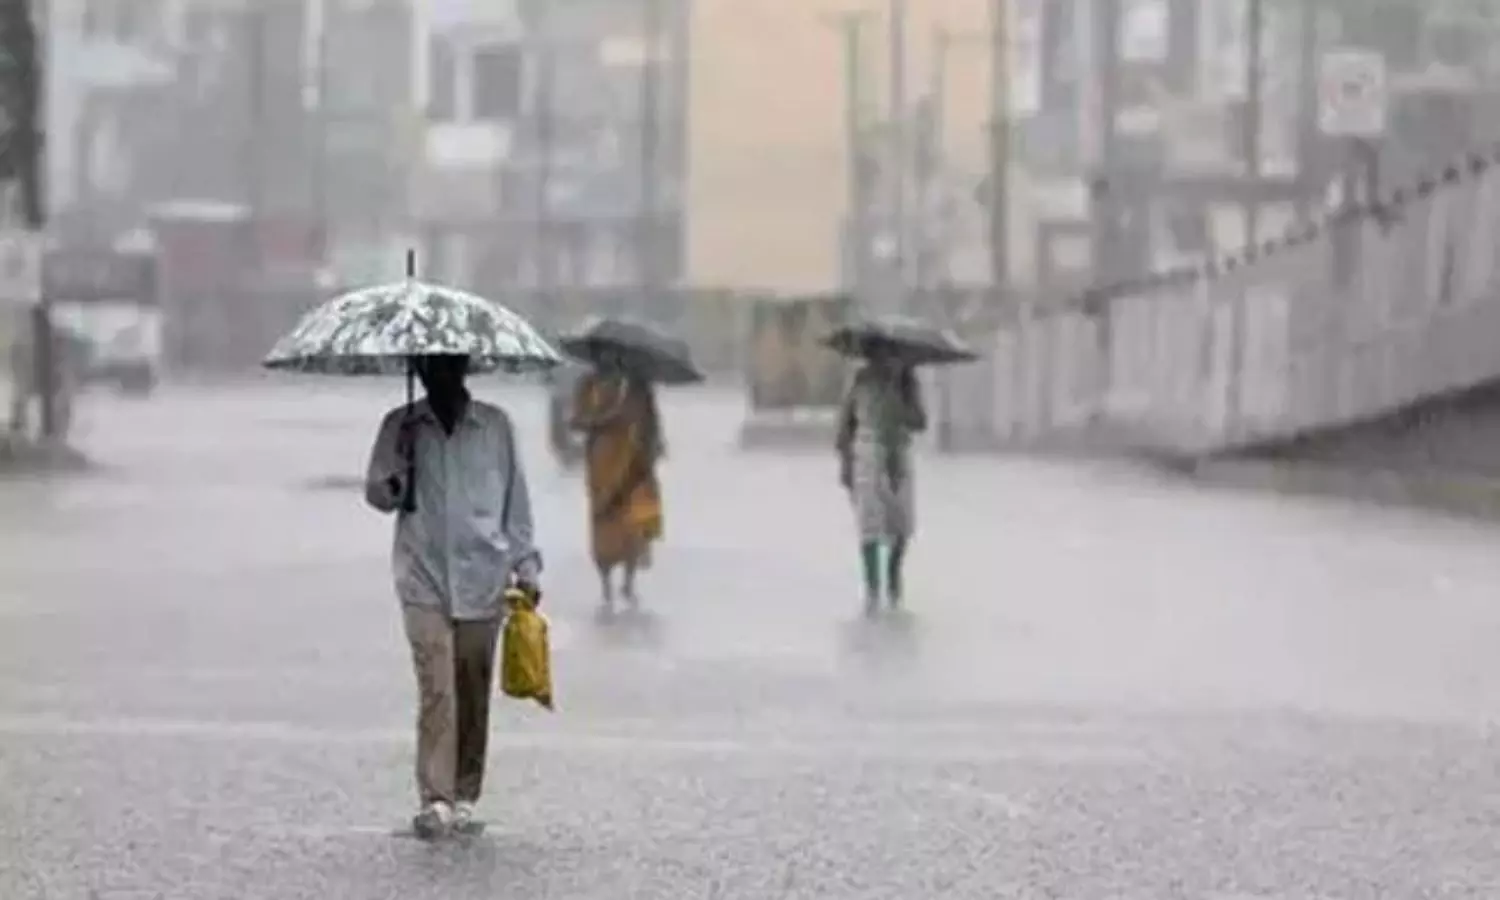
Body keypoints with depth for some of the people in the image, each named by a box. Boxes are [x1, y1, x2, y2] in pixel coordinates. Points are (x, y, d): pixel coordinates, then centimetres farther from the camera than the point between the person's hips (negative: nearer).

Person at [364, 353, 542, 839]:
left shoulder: (495, 426, 6)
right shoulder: (400, 426, 6)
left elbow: (515, 498, 10)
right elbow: (377, 494, 8)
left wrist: (525, 566, 6)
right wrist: (395, 479, -15)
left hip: (482, 579, 1)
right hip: (424, 579, -1)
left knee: (474, 691, 5)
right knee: (436, 690, -11)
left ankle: (465, 796, 15)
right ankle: (435, 798, -13)